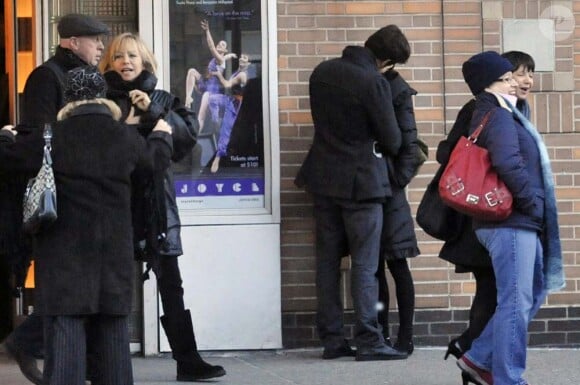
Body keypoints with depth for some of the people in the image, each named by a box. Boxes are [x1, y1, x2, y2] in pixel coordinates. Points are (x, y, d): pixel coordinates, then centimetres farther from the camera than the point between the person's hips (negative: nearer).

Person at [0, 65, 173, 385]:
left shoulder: (54, 137, -9)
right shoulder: (124, 138, 2)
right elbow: (156, 158, 22)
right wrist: (162, 135, 45)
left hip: (65, 255, -3)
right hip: (113, 253, 3)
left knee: (65, 332, -5)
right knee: (113, 334, 11)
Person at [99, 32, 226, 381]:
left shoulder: (162, 100, 12)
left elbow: (189, 133, -4)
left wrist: (153, 112, -13)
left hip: (154, 199, 2)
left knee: (170, 281, 0)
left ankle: (188, 359, 1)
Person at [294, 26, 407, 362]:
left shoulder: (322, 72, 4)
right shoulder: (374, 82, -17)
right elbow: (392, 140, -11)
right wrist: (388, 150, 10)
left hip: (324, 179, 6)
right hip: (361, 182, -6)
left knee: (328, 260, 9)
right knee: (365, 265, -3)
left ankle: (332, 340, 11)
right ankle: (369, 342, -4)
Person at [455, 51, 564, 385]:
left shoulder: (494, 116, 20)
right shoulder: (499, 117, -13)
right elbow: (508, 165, -28)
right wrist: (534, 204, -17)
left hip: (518, 221, 10)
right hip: (511, 222, -10)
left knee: (533, 294, 16)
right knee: (516, 302, -7)